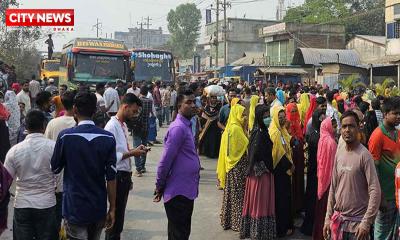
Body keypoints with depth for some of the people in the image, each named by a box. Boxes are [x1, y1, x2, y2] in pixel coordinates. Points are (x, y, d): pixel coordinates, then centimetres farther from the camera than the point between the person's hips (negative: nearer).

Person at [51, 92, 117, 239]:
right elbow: (111, 177, -7)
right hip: (99, 209, 3)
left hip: (75, 208, -2)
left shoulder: (65, 136, -12)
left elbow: (55, 169, 2)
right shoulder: (108, 138, -7)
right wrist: (112, 209, 2)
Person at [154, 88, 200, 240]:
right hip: (178, 192, -9)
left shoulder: (186, 125, 13)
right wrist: (159, 186, -11)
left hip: (186, 190, 9)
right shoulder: (178, 128, -19)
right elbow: (165, 160, -19)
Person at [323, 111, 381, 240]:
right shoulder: (339, 152, 4)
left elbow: (375, 191, -17)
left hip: (357, 222, -5)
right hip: (338, 219, 5)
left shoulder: (364, 155, -14)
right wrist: (328, 217, 9)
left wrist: (366, 223, -20)